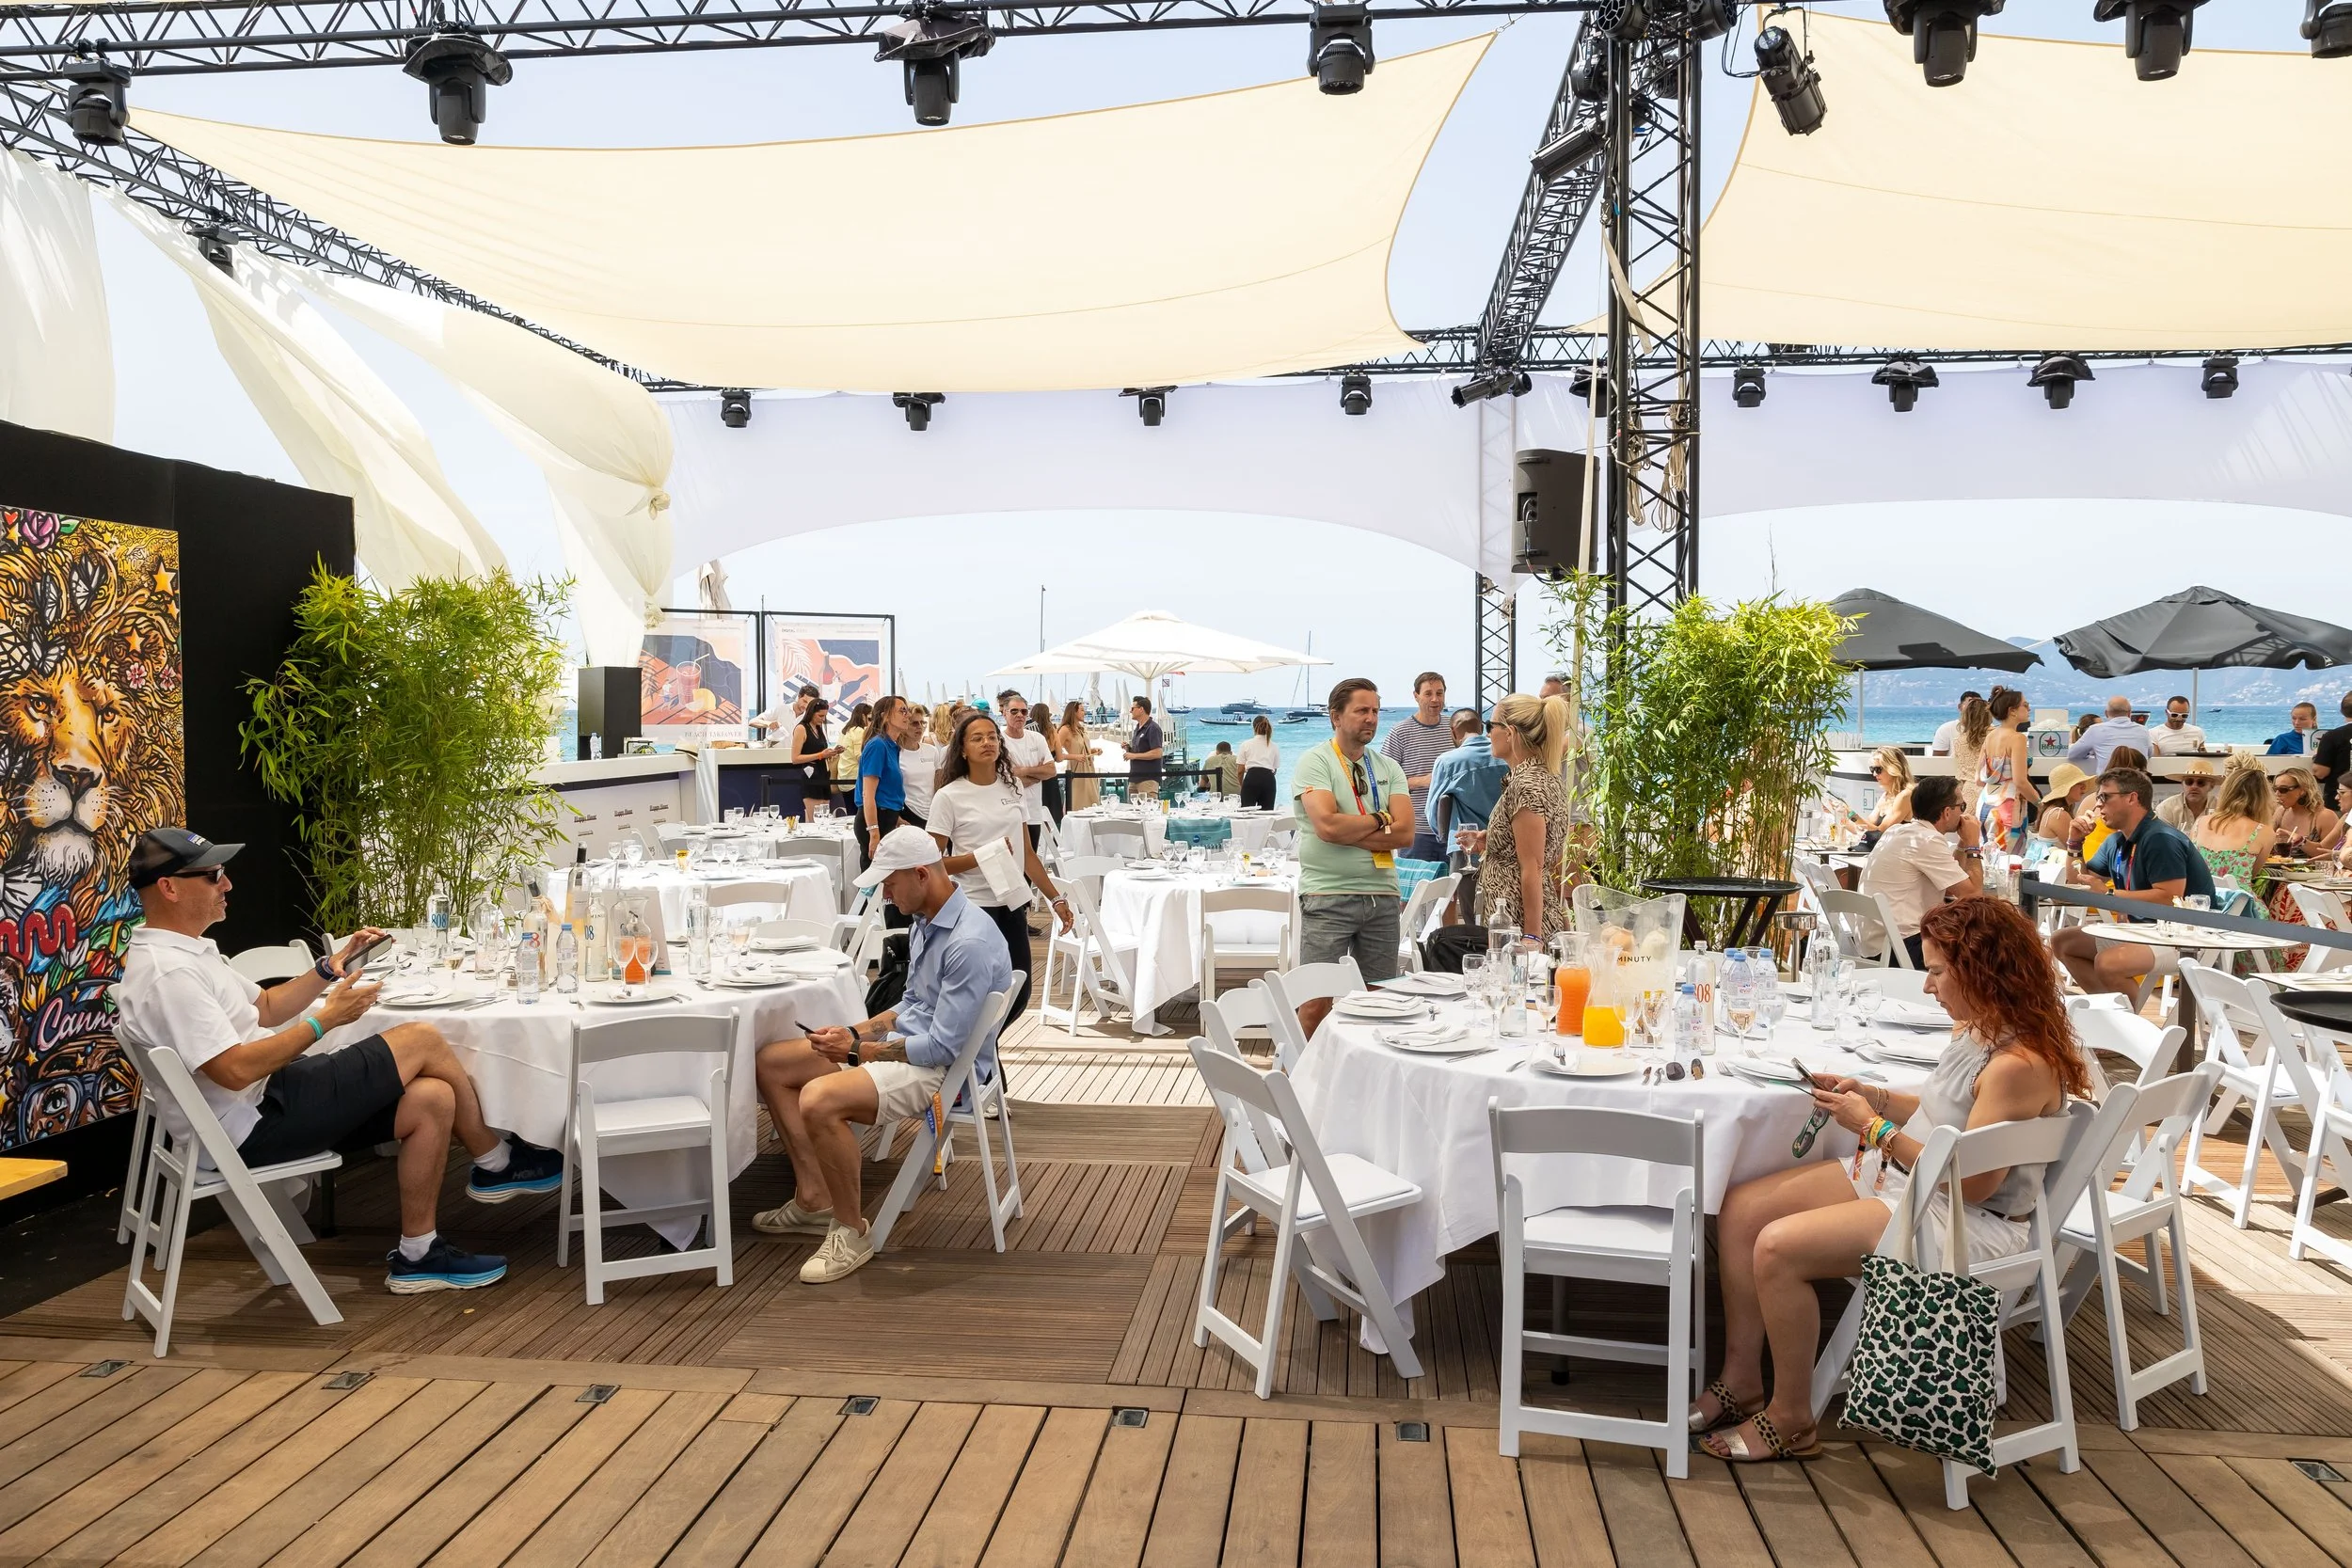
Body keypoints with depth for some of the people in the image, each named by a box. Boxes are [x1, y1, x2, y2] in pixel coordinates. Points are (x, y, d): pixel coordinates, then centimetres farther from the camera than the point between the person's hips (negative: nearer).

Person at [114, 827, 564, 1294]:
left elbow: (264, 1009, 21)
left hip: (266, 1097, 10)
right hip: (252, 1125, -10)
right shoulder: (166, 973, -21)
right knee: (421, 1040, -11)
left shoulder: (184, 951, 13)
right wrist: (328, 1018, -20)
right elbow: (236, 1070, -27)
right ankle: (496, 1163, 8)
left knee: (432, 1098, -6)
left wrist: (331, 968, 7)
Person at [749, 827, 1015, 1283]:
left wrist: (858, 1051, -15)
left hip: (943, 1070, -11)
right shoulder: (925, 921, 7)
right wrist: (857, 1032, 4)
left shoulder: (970, 943, -25)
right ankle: (814, 1198, 11)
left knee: (819, 1101, -31)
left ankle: (850, 1232, -11)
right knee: (771, 1062, 8)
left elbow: (942, 1047, -24)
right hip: (907, 1041, 11)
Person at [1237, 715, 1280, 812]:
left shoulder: (1246, 744, 11)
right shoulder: (1274, 747, 16)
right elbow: (1274, 769, 16)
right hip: (1269, 780, 2)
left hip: (1251, 779, -2)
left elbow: (1240, 771, 11)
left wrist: (1241, 785, 27)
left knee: (1246, 811, -4)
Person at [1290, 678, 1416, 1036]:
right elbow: (1327, 826, -18)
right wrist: (1380, 820, -3)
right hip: (1328, 896, -5)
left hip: (1382, 897, 5)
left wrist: (1347, 831, -10)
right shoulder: (1314, 763, -3)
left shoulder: (1389, 768, 12)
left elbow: (1405, 834, -1)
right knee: (1316, 1004, -5)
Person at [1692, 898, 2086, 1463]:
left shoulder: (2021, 1065, -25)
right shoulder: (1976, 1030, 5)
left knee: (1778, 1247, -24)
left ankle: (1790, 1419, -4)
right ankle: (1741, 1380, 9)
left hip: (1967, 1224, -10)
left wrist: (1875, 1128, -18)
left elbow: (1972, 1183, -25)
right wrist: (1872, 1095, 3)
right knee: (1740, 1208, 0)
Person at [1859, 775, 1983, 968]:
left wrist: (1965, 844, 13)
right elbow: (1972, 892, -15)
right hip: (1902, 947, -9)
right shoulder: (1928, 840, -16)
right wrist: (1973, 845, -3)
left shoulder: (1899, 830, 11)